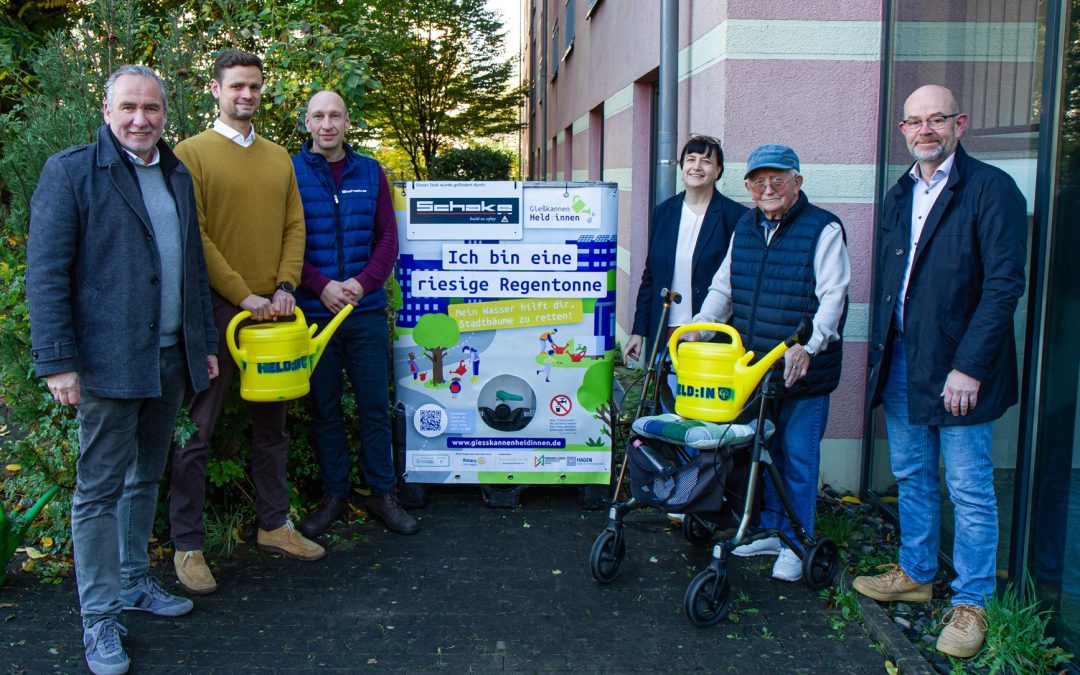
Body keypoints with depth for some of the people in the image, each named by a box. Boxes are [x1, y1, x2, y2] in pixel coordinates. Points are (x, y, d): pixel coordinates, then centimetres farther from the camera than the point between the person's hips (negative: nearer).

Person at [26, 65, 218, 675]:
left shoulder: (178, 176, 13)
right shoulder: (70, 171, -6)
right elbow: (46, 274, -10)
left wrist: (207, 342, 16)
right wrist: (58, 362, -15)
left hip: (170, 357, 6)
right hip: (109, 361, -6)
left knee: (147, 476, 17)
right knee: (100, 488, 2)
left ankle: (135, 582, 33)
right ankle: (101, 618, 13)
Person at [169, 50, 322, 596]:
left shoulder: (280, 159, 13)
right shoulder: (192, 153, -3)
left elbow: (295, 227, 9)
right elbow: (194, 236, -10)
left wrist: (284, 287, -6)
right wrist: (243, 295, -14)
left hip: (271, 308, 6)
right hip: (214, 308, -5)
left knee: (271, 424, 14)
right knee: (198, 430, 0)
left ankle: (273, 525, 27)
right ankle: (187, 545, 11)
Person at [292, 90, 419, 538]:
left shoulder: (370, 173, 8)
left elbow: (388, 237, 5)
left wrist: (362, 283, -10)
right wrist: (321, 286, -14)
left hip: (367, 312, 2)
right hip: (312, 312, -1)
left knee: (375, 407, 7)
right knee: (324, 408, 9)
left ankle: (382, 493, 19)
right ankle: (333, 494, 22)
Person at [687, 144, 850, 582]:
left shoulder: (823, 229, -7)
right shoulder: (745, 229, 12)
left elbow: (832, 297, -14)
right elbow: (723, 288, 20)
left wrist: (807, 345, -26)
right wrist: (698, 328, 8)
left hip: (803, 373, -6)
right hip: (751, 369, 6)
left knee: (798, 457, 3)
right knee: (761, 452, 15)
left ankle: (796, 543, 17)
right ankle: (770, 530, 31)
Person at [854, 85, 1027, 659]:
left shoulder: (991, 189, -9)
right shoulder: (899, 196, 12)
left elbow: (1004, 284, -15)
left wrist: (968, 367, -19)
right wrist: (881, 350, 11)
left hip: (958, 370, -6)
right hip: (901, 363, 7)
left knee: (969, 491, 3)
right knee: (912, 477, 17)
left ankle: (970, 604, 16)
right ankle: (915, 574, 33)